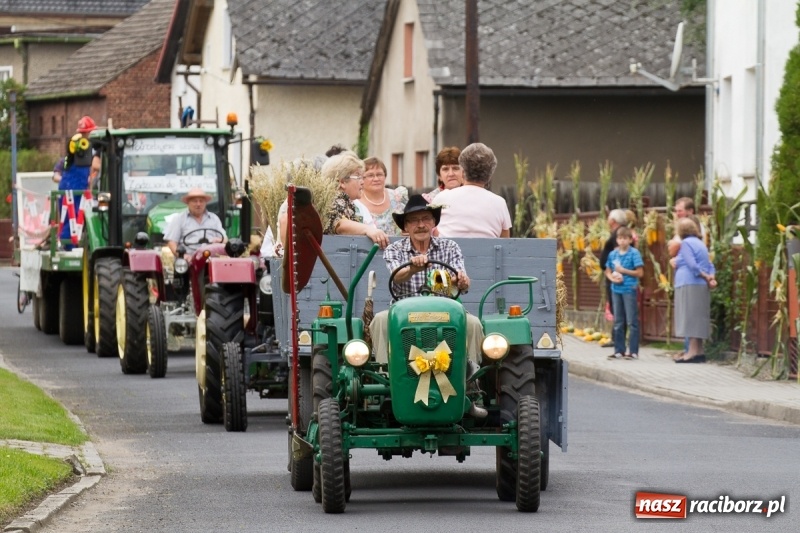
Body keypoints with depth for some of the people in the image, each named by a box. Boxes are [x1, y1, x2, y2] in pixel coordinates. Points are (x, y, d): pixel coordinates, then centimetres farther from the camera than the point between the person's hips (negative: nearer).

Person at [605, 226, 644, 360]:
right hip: (616, 289, 6)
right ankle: (619, 351, 17)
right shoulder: (613, 254, 9)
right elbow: (608, 271, 14)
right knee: (618, 322, 11)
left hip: (629, 290, -6)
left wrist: (623, 271, -13)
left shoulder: (634, 253, -6)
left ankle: (634, 351, 1)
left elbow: (640, 272, -9)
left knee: (632, 322, -2)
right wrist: (612, 278, -6)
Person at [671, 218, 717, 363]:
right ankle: (698, 352, 10)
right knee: (697, 319, 10)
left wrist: (706, 277, -7)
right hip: (701, 287, 9)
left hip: (689, 286, -9)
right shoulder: (699, 243, 20)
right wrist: (711, 277, -1)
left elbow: (692, 265, -16)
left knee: (691, 319, -11)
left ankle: (693, 352, -16)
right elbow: (710, 265, 15)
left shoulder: (686, 243, -7)